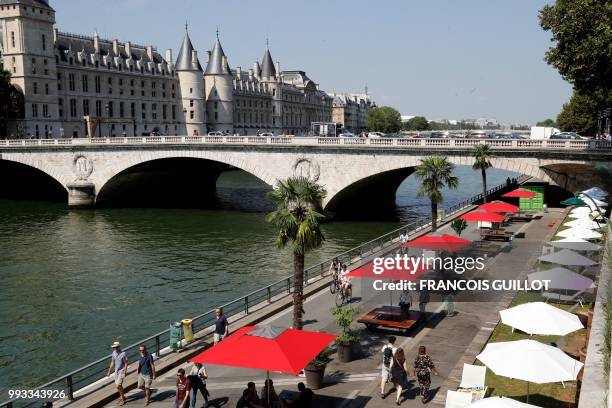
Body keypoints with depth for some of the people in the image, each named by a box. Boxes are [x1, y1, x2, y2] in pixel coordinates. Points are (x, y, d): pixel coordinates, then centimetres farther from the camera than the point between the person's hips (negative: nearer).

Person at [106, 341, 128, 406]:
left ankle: (122, 398, 5)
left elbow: (126, 363, -12)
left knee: (118, 385, -12)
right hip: (116, 371, 6)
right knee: (118, 385, 15)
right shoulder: (114, 353, 0)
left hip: (121, 371, -6)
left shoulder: (123, 354, -17)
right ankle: (122, 396, 35)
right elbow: (112, 363, 11)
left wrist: (125, 371, -17)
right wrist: (109, 371, 14)